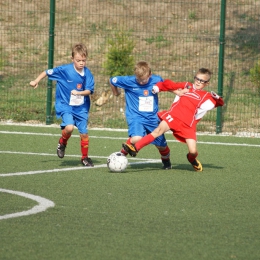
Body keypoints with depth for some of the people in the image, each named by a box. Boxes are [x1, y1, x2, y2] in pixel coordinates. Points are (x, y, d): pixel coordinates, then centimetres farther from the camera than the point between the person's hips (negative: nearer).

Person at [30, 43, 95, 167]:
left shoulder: (87, 73, -7)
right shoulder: (64, 70, -12)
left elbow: (89, 90, -9)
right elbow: (47, 72, -2)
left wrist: (78, 93, -26)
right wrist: (36, 81, -7)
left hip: (81, 107, 3)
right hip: (65, 105, -3)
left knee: (84, 133, 3)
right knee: (69, 127, -24)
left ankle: (85, 157, 22)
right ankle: (62, 143, 9)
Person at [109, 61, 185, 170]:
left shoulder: (157, 80, -8)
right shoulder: (128, 81, -15)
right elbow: (112, 81, -1)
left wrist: (179, 93, 1)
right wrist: (116, 93, 13)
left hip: (153, 118, 3)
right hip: (135, 117, -3)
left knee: (161, 144, 12)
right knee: (136, 138, -31)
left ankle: (166, 161, 44)